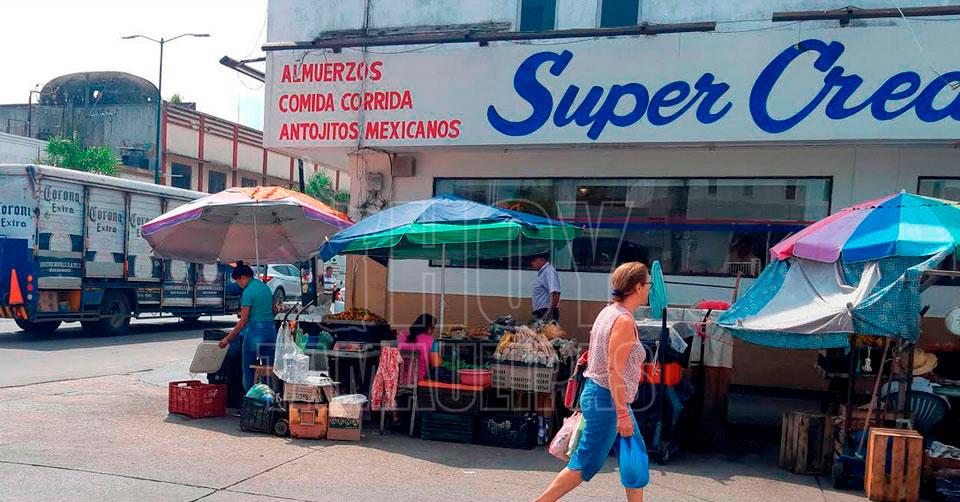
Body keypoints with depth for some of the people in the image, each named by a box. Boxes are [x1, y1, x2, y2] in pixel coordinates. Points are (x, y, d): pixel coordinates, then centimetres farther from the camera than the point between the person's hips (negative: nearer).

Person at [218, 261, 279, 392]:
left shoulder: (248, 292, -12)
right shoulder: (265, 287, 11)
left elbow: (243, 320, -14)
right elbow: (275, 310, 18)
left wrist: (228, 339, -10)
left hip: (254, 332, -7)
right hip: (270, 330, 8)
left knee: (249, 369, 4)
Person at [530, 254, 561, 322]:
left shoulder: (549, 271, -12)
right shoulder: (542, 273, 17)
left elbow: (555, 294, -23)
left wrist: (548, 314, -27)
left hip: (546, 313, -9)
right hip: (540, 313, 9)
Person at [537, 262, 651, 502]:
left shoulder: (608, 312, 9)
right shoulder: (624, 320, -19)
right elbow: (614, 370, -23)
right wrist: (622, 414, -20)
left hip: (597, 394, 10)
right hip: (607, 400, -10)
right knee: (586, 464, 1)